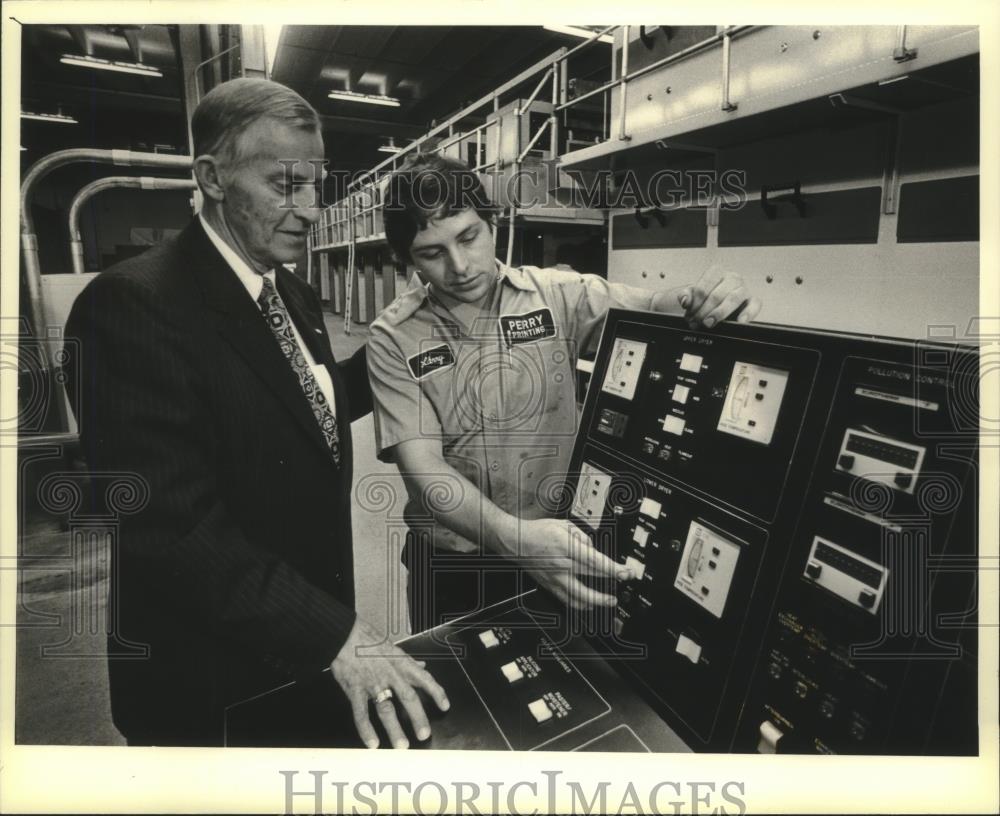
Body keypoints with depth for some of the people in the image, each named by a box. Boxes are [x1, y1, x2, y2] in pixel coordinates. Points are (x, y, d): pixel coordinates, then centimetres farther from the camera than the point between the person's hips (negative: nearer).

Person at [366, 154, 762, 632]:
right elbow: (421, 466, -20)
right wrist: (514, 536, -36)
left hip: (559, 551, 1)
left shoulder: (557, 295, -7)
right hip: (450, 565, 0)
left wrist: (705, 301, -39)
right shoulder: (393, 339, -11)